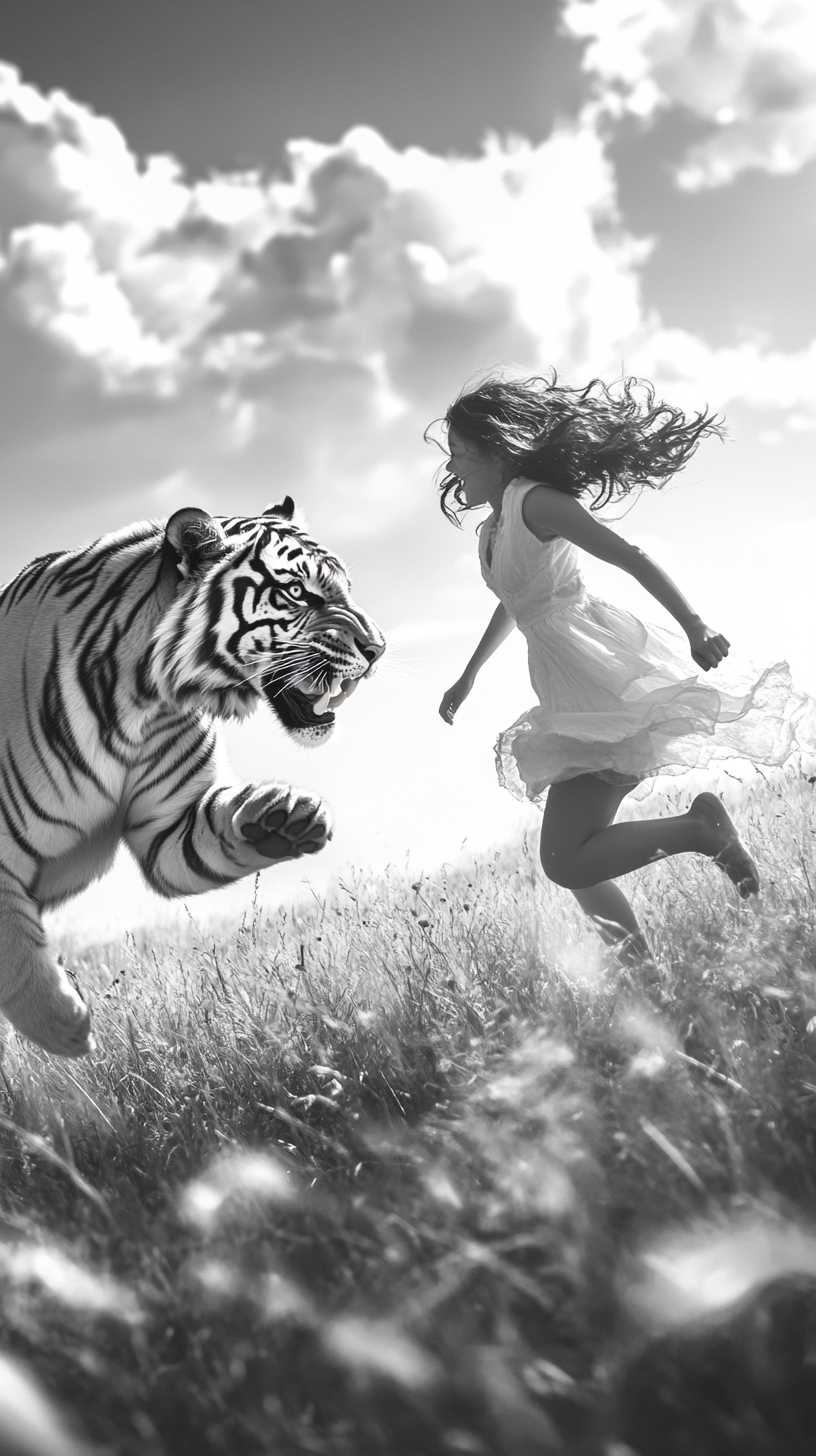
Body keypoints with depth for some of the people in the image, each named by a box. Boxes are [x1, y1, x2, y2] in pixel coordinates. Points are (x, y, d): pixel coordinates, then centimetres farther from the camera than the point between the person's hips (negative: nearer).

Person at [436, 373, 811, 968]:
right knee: (577, 861, 10)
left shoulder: (533, 501, -10)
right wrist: (468, 678, 44)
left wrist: (693, 626, -29)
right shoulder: (492, 531, 18)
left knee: (567, 862, -17)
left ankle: (700, 828, -11)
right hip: (574, 703, 10)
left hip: (603, 685, -10)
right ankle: (646, 972, 14)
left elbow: (628, 555, -19)